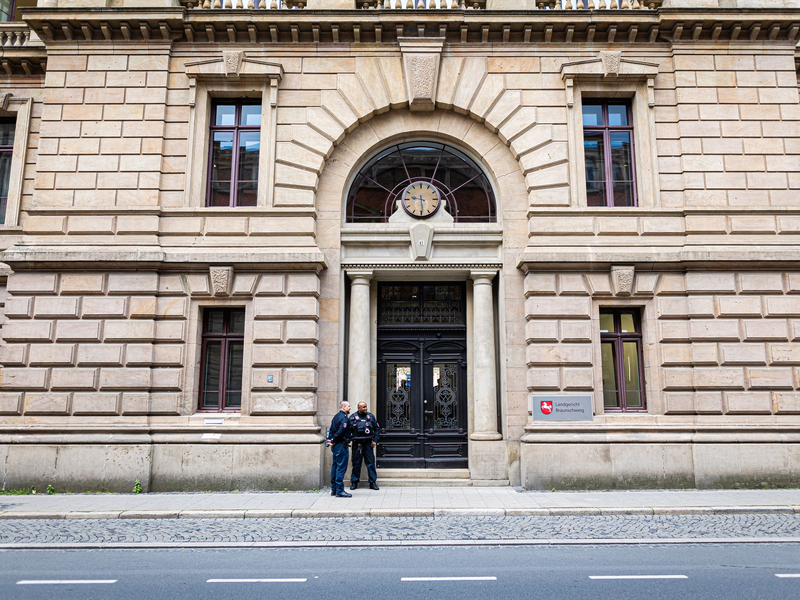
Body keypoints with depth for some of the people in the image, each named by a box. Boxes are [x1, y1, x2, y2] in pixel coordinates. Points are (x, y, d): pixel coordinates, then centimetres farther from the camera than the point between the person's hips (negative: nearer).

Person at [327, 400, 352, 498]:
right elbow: (340, 432, -24)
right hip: (341, 446, -10)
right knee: (341, 467, -6)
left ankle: (333, 489, 20)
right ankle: (340, 490, -5)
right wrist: (333, 441, -14)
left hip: (335, 446, 10)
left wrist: (330, 439, 5)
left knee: (335, 466, 14)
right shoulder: (344, 418, -15)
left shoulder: (336, 416, 15)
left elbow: (331, 430, 16)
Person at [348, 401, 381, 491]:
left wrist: (375, 441, 3)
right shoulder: (353, 417, 1)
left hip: (368, 443, 1)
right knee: (356, 463, 4)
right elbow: (348, 430, 1)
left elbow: (377, 429, 11)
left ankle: (373, 482, 7)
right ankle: (354, 482, 15)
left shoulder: (370, 416, 7)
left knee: (370, 463, 0)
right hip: (357, 444, -1)